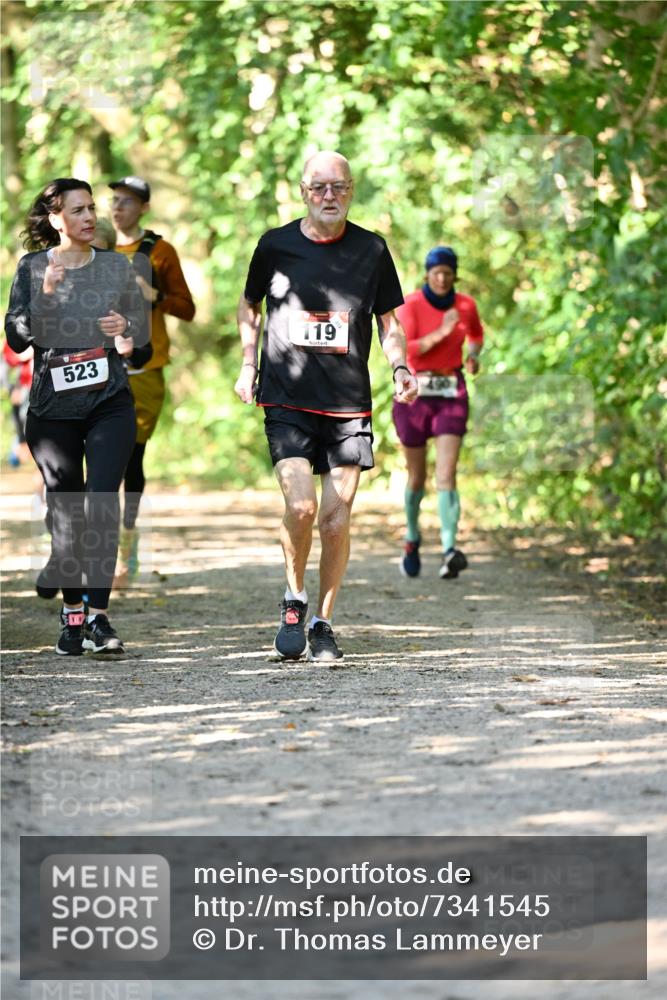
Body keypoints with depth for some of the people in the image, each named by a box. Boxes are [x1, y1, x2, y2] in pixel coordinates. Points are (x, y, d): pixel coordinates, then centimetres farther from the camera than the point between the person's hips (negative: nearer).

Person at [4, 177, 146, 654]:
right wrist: (44, 296, -18)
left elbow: (143, 329, 13)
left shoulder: (116, 267, 5)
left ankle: (99, 616, -12)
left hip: (110, 404, 0)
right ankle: (72, 615, 18)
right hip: (52, 408, 0)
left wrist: (127, 328, -10)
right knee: (65, 512, 6)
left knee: (102, 504, -14)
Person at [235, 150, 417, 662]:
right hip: (287, 401, -1)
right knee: (301, 505, -18)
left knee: (337, 519, 0)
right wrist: (248, 364, 11)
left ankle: (324, 621, 17)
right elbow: (250, 304, 20)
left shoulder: (371, 250, 3)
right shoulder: (275, 246, 3)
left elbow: (390, 322, 12)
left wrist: (400, 368, -5)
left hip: (349, 406, 1)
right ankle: (294, 600, 8)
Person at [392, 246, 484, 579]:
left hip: (451, 395, 1)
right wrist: (441, 333, -30)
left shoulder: (465, 305, 2)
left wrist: (474, 356, 3)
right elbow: (402, 350, -21)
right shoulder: (411, 305, -9)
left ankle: (449, 551, -27)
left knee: (446, 473, -15)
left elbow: (476, 334, 24)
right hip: (414, 393, -1)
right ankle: (412, 539, 37)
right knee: (417, 477, 10)